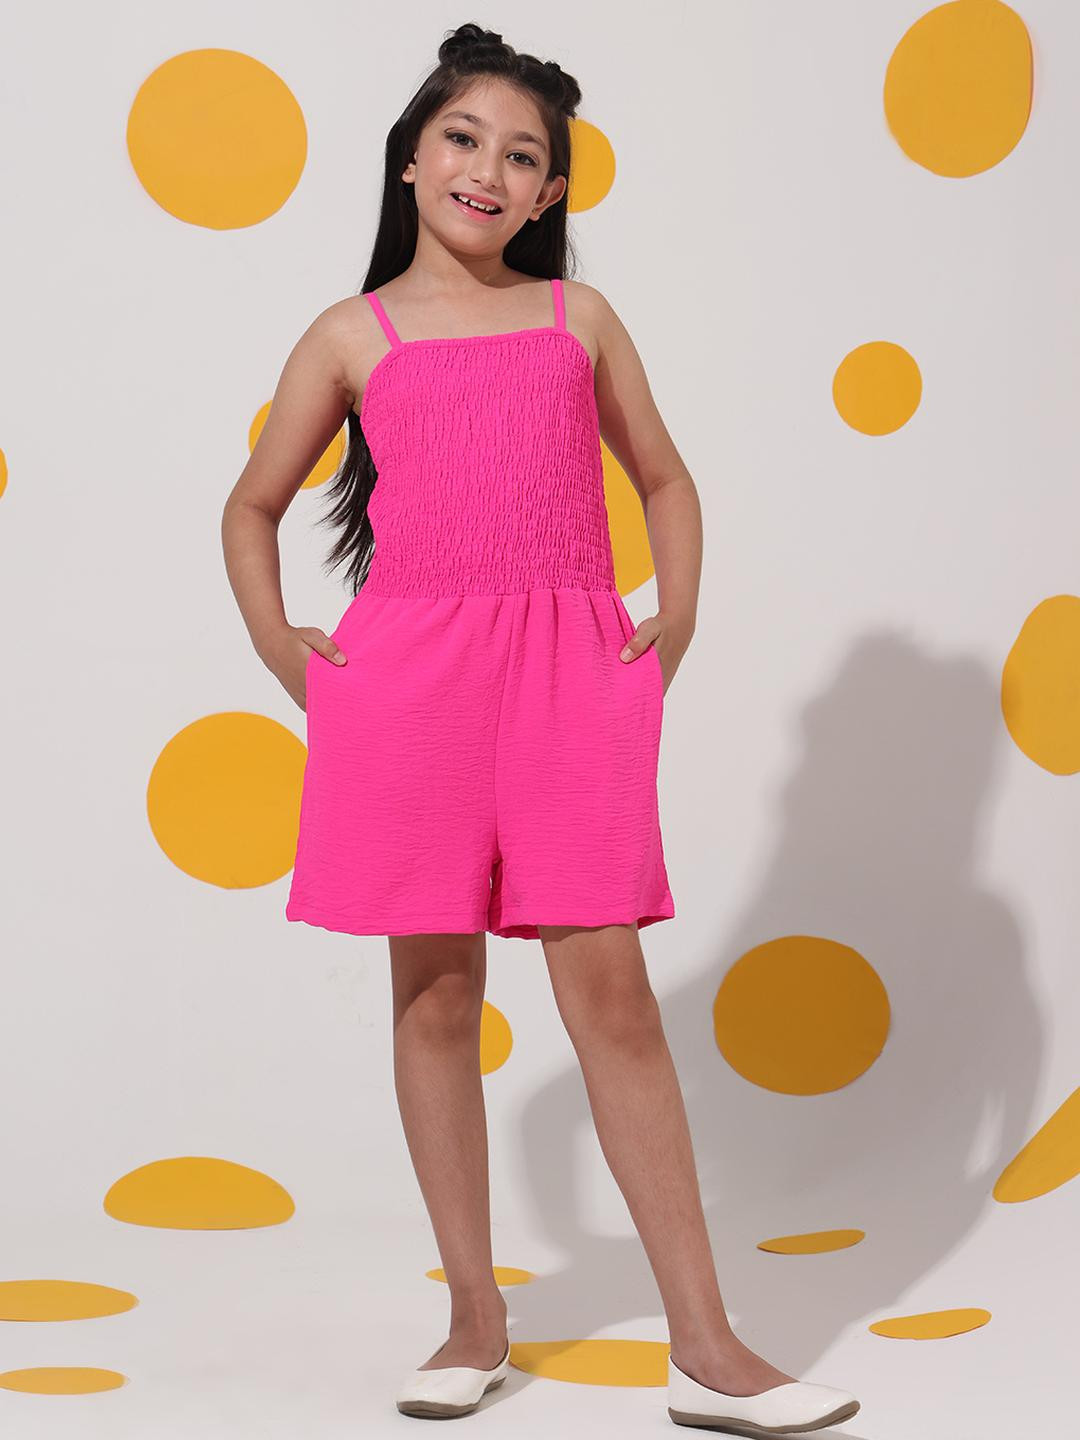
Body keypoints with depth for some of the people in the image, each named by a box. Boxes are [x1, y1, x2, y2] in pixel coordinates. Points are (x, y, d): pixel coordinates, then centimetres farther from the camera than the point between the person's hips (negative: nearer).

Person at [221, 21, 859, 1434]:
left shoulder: (580, 317, 13)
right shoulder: (354, 337, 9)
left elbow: (665, 478, 21)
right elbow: (254, 506, 19)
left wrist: (675, 615, 7)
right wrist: (278, 643, 6)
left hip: (570, 667, 0)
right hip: (409, 668, 0)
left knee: (610, 988, -4)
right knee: (436, 996, 5)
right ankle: (476, 1317, 18)